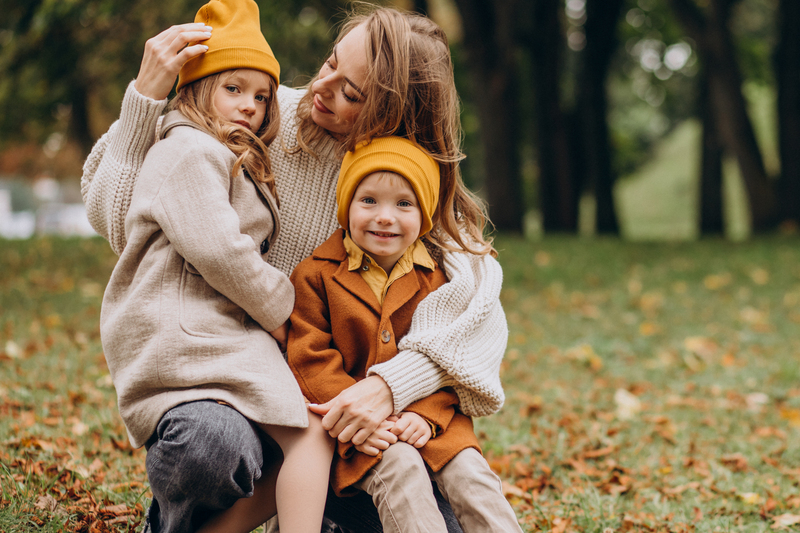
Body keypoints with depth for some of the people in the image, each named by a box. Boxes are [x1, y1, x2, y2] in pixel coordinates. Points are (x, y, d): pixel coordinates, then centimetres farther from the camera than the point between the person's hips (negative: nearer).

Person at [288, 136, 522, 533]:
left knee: (469, 473, -20)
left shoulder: (435, 279, 7)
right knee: (400, 470, -30)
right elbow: (311, 362, -7)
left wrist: (426, 415, -13)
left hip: (429, 420, 3)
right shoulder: (315, 277, -2)